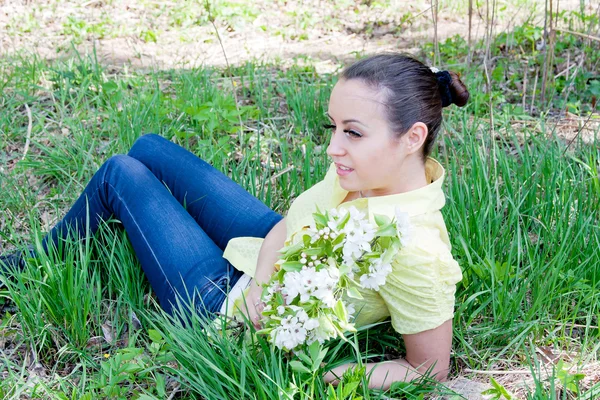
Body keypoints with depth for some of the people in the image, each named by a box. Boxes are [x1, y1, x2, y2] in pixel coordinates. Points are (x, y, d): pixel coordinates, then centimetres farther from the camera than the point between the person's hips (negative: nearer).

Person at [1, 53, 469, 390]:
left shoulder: (413, 250, -38)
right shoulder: (372, 167, -16)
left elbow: (430, 369, -25)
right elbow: (287, 224, -5)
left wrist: (324, 375, -28)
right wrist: (263, 277, -21)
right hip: (264, 253, 7)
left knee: (121, 174, 0)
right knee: (148, 148, 19)